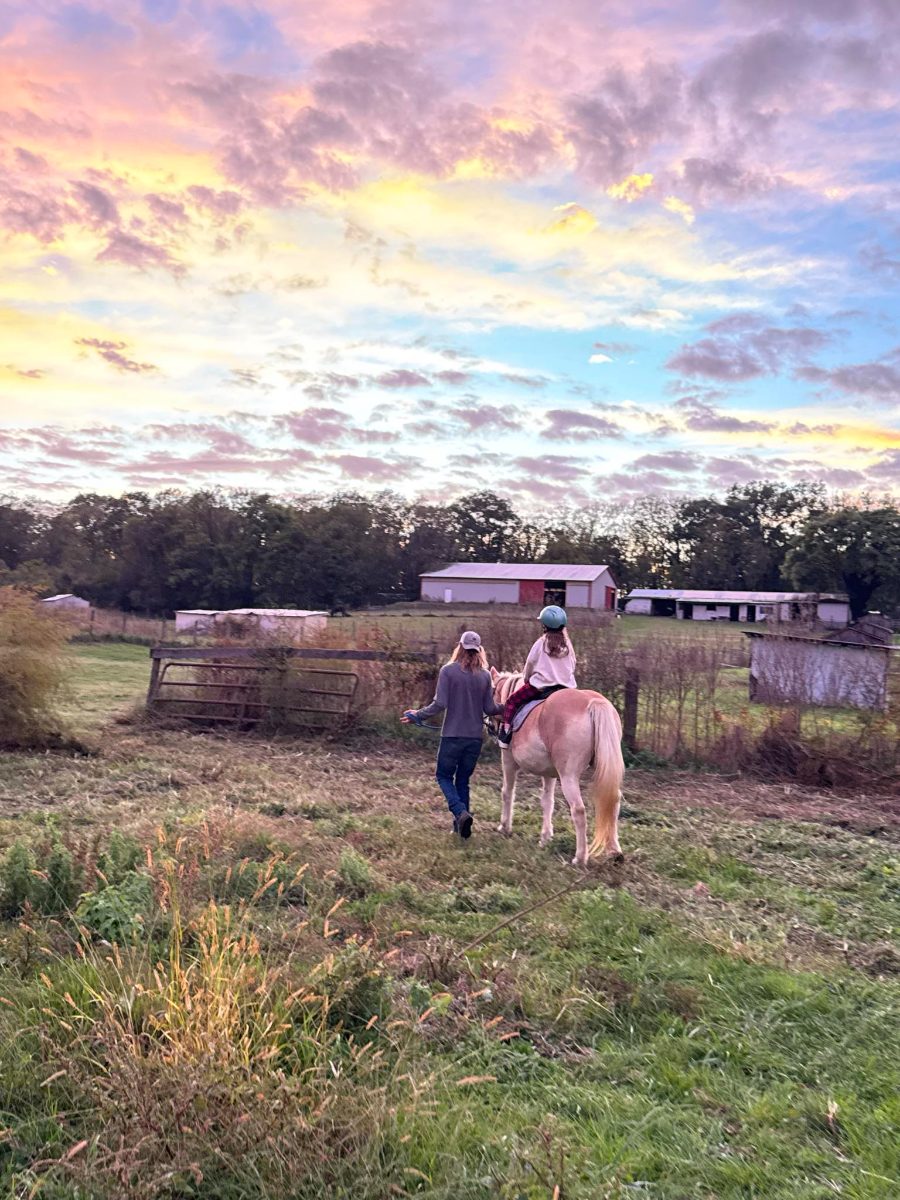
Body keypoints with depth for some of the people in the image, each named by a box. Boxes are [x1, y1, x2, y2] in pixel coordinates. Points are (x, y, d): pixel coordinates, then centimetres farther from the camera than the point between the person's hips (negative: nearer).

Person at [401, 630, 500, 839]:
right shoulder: (485, 675, 0)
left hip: (452, 736, -3)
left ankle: (461, 812, -10)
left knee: (444, 776, 12)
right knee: (463, 779, 16)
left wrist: (417, 714, 1)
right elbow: (490, 709, 1)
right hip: (475, 737, 3)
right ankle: (461, 823, 17)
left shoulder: (448, 671, -10)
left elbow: (439, 704, -14)